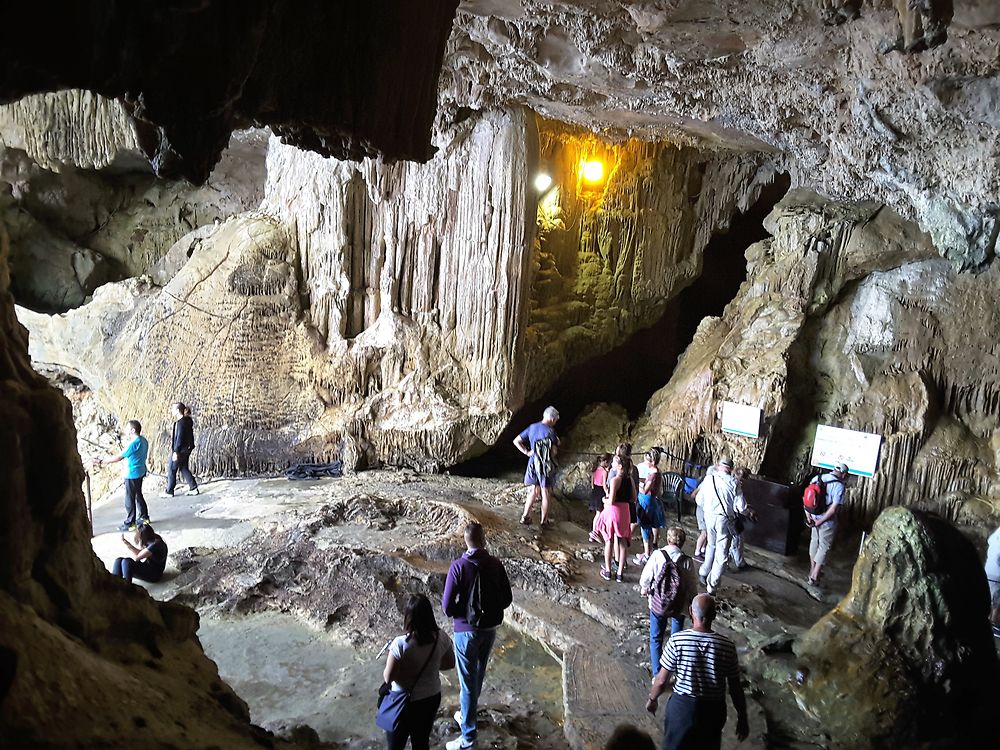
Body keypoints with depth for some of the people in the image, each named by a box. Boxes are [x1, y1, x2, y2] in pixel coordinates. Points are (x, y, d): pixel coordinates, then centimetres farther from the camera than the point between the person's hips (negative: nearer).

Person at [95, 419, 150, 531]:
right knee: (138, 495, 20)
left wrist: (102, 461, -15)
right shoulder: (143, 440, 3)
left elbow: (119, 457, -20)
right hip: (140, 472, 9)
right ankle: (144, 517, 29)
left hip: (132, 475, -9)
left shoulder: (134, 443, -24)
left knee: (130, 500, 1)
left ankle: (129, 523, 9)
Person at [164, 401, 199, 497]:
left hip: (180, 449, -9)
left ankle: (169, 491, 13)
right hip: (187, 449, 9)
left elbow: (179, 438, -22)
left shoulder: (181, 422, -20)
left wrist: (176, 452, -21)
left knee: (171, 469, 4)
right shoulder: (187, 420, 8)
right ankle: (193, 488, 16)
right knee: (184, 468, 16)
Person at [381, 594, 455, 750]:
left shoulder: (400, 644, -28)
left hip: (404, 702, -4)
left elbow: (388, 677, -20)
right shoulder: (442, 638, -16)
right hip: (432, 698, 4)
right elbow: (450, 664, 1)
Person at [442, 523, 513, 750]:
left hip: (466, 630, -5)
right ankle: (467, 714, 43)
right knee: (478, 674, 23)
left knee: (468, 680, 5)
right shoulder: (496, 564, -7)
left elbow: (447, 606, -18)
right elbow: (507, 598, -1)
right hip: (490, 628, 5)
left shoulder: (458, 567, -18)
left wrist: (460, 611, 2)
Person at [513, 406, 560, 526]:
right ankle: (544, 521, 14)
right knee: (545, 493, 7)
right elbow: (554, 452, -17)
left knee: (533, 492, 15)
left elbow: (516, 441, 6)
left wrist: (526, 452, 4)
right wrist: (557, 444, 3)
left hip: (533, 463, 5)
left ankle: (525, 516, 6)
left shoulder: (532, 428, 5)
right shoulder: (550, 431, -14)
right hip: (547, 465, -5)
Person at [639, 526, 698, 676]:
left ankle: (657, 675, 19)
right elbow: (693, 587, -8)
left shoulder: (657, 555, -19)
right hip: (679, 606, 1)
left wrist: (644, 589, 10)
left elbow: (645, 578, -11)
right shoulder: (687, 562, -17)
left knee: (656, 639, 17)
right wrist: (692, 604, 10)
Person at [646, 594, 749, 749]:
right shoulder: (727, 646, -14)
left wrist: (652, 699, 9)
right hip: (713, 709, 2)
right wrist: (742, 718, 9)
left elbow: (661, 680, -10)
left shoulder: (677, 641, -17)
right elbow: (735, 688, -5)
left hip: (682, 706, -1)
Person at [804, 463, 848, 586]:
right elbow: (834, 509, -24)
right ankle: (814, 578, 12)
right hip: (827, 521, -5)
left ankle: (813, 570, 37)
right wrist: (820, 522, -16)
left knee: (814, 541, 23)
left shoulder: (817, 478, -1)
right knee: (824, 547, 9)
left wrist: (808, 516, 1)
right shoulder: (839, 486, -18)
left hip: (814, 517, 5)